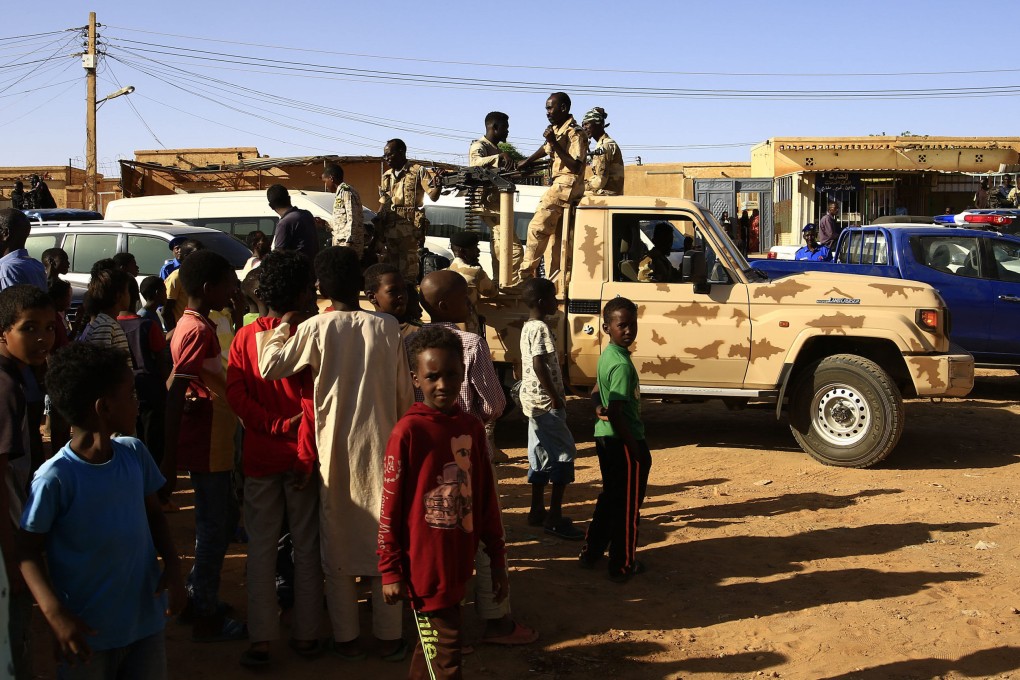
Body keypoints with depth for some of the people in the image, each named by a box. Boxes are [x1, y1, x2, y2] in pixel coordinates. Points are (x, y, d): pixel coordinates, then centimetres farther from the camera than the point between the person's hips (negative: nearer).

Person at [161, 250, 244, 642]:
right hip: (206, 448, -10)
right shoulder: (198, 331, -20)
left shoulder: (194, 325, 10)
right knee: (215, 528, 1)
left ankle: (197, 600, 30)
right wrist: (168, 463, -27)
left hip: (214, 444, 10)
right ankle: (207, 617, 13)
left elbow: (180, 391, 18)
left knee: (222, 521, 19)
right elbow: (174, 396, -26)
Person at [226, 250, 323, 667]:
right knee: (306, 547, 10)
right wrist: (310, 454, -11)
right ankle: (306, 634, 17)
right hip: (300, 457, -2)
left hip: (259, 456, 2)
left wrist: (276, 426, -10)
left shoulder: (245, 337, 0)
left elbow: (235, 395, -9)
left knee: (261, 548, 9)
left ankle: (260, 639, 8)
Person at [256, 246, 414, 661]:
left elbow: (270, 366, -5)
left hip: (336, 449, -1)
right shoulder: (387, 327, -3)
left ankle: (346, 638, 17)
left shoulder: (316, 329, -8)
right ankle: (389, 637, 16)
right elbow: (404, 394, 1)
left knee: (338, 542, 10)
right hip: (381, 446, 1)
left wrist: (281, 328, 10)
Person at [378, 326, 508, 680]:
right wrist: (390, 570, -7)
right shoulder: (408, 431, -13)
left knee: (431, 648, 19)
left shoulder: (472, 428, 4)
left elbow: (486, 499, 9)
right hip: (425, 567, -5)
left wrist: (497, 560, 11)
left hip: (459, 564, 5)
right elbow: (390, 507, -9)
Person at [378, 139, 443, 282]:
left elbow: (433, 196, -7)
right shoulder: (386, 176, 15)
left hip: (411, 227, -6)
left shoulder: (418, 171, -2)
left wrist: (439, 184, -27)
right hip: (390, 228, 6)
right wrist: (377, 225, 13)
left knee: (408, 270, -8)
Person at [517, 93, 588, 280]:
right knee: (553, 234, 9)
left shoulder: (574, 133, -13)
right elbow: (546, 149, 34)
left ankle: (525, 274, -10)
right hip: (558, 185, 10)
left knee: (537, 227, -14)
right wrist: (526, 162, 30)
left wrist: (555, 144, -23)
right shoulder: (556, 130, 13)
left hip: (566, 186, -10)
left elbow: (575, 167, -22)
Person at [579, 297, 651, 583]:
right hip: (624, 441, -9)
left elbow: (597, 394, 22)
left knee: (609, 498, 22)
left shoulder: (607, 356, 8)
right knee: (628, 505, 4)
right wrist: (637, 450, -20)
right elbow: (617, 414, -25)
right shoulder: (622, 364, -22)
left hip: (605, 438, 9)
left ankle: (591, 552, 32)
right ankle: (622, 566, 14)